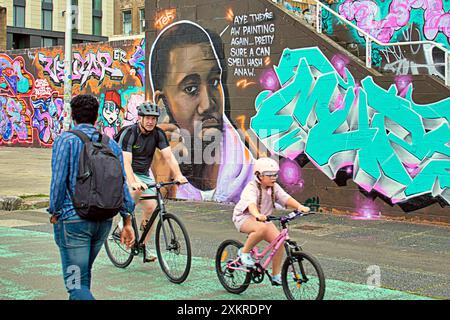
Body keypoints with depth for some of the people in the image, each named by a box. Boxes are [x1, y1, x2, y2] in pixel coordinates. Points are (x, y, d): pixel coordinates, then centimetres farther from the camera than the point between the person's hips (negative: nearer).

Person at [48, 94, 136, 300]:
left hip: (73, 219, -5)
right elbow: (122, 185, 5)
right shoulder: (111, 144, 8)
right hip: (104, 221, 6)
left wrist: (54, 213, 1)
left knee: (76, 283, -4)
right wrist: (127, 223, 9)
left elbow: (58, 181, -13)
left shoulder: (65, 140, -6)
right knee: (85, 273, 24)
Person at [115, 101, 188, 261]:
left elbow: (168, 156, -13)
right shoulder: (129, 133, -21)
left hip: (144, 174, 5)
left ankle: (143, 247, 5)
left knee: (151, 207, -7)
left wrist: (178, 175, -30)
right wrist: (133, 182, -47)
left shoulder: (158, 134, -6)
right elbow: (126, 162, -31)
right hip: (125, 173, -5)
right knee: (137, 190, -36)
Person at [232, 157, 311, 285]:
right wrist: (257, 215, -61)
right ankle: (244, 251, -15)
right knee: (262, 228, -39)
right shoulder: (251, 187, -21)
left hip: (263, 218, 6)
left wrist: (299, 206, -37)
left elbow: (286, 198, -17)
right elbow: (251, 203, -40)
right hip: (244, 218, -6)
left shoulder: (274, 187, -3)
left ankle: (276, 275, -2)